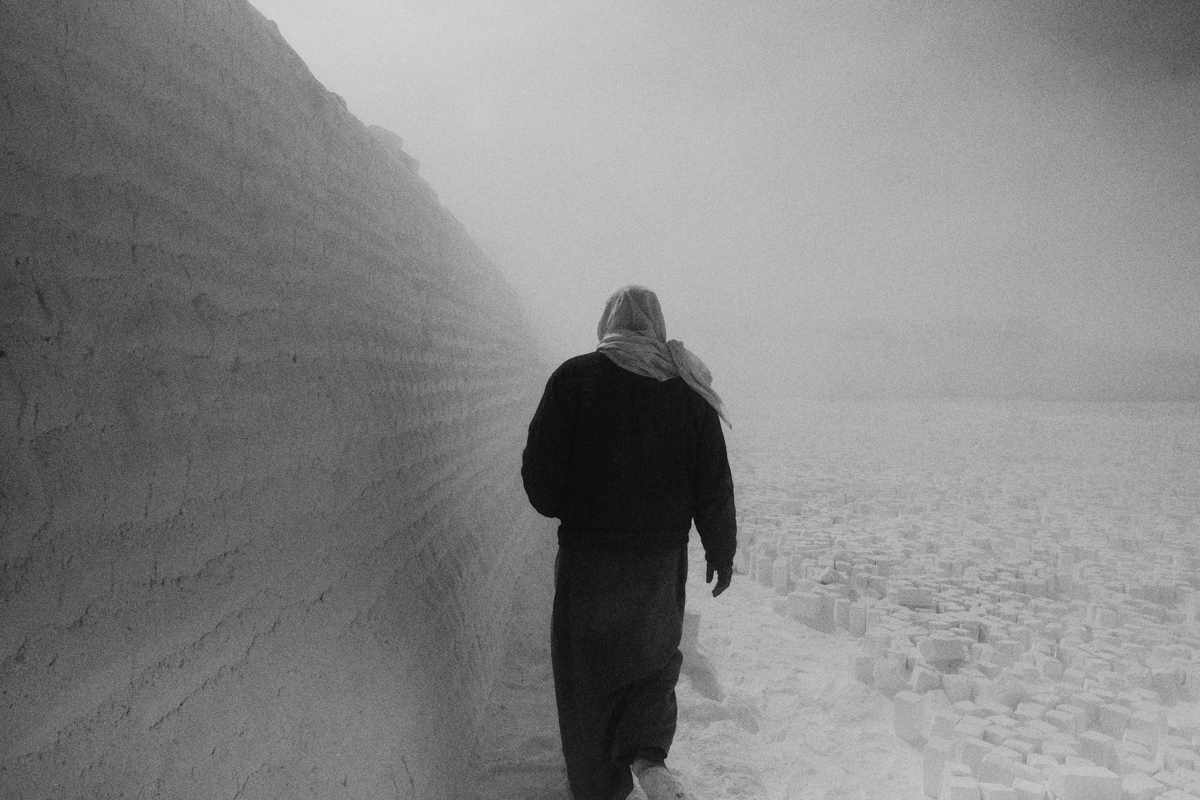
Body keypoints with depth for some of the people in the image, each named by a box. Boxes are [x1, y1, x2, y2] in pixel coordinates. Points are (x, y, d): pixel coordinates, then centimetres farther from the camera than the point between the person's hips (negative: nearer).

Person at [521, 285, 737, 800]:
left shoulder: (574, 379, -9)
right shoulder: (688, 389, -3)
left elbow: (540, 472, -12)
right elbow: (715, 486, -2)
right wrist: (720, 553, 11)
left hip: (588, 553, -2)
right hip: (662, 560, 2)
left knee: (588, 671, 15)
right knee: (652, 658, 23)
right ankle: (647, 756, 2)